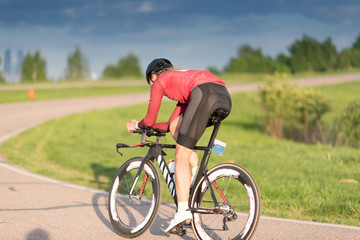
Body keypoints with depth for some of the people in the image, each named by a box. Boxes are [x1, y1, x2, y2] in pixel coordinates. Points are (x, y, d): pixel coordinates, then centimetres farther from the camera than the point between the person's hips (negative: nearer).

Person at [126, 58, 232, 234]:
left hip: (205, 93, -8)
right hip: (225, 96, 8)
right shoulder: (182, 79, 42)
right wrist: (143, 125, 53)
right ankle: (198, 174, 12)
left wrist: (137, 125, 45)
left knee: (181, 156, -3)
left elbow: (150, 121, 24)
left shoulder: (160, 81, 23)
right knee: (176, 128, 25)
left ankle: (183, 211, -14)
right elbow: (170, 125, 41)